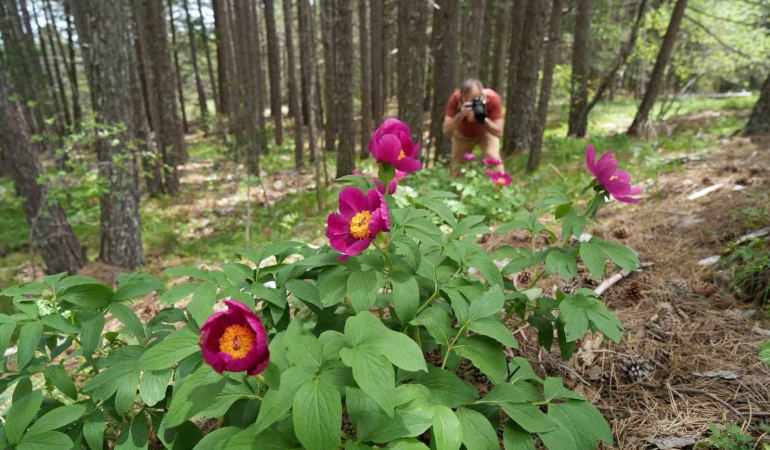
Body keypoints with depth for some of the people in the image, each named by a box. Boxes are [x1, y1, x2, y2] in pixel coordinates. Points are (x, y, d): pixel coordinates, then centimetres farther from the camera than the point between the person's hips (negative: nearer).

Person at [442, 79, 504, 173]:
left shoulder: (492, 98, -33)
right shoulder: (456, 98, -32)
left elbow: (499, 132, -31)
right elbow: (446, 131, -33)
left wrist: (482, 119, -46)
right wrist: (461, 115, -48)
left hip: (486, 132, 0)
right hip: (462, 135, 1)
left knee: (494, 160, -23)